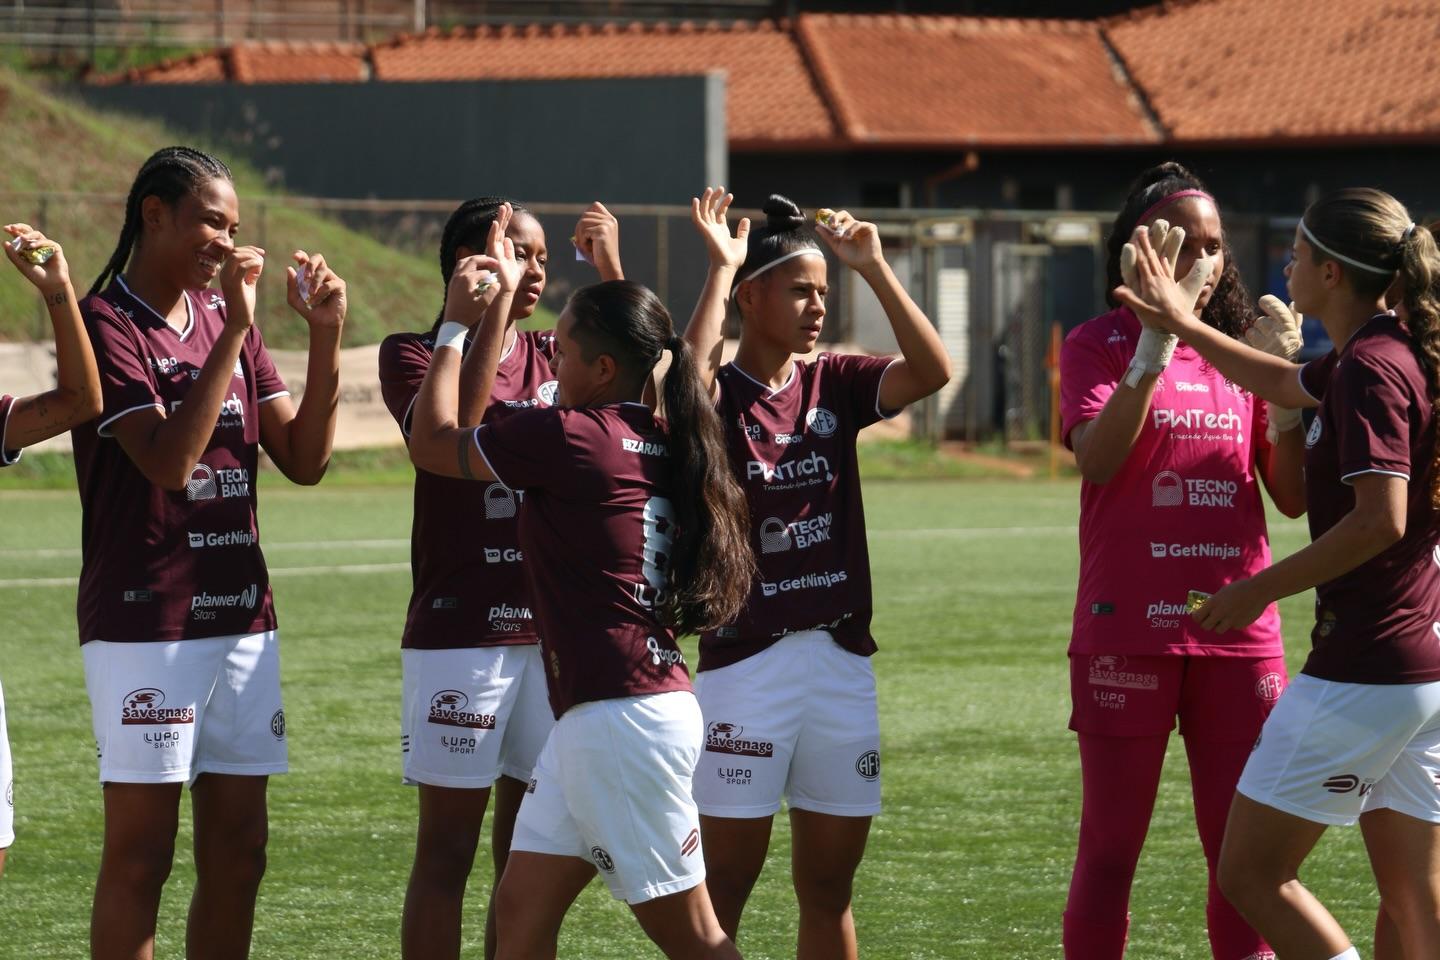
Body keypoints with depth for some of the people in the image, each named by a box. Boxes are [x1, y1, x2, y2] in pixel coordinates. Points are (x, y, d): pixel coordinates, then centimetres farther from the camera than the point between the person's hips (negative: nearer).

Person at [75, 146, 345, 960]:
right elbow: (168, 460, -20)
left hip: (243, 618, 7)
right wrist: (234, 330, -20)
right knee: (142, 856, -4)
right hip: (145, 625, -7)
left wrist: (327, 336, -3)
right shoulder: (108, 324, -8)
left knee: (238, 854, 7)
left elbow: (305, 459, 9)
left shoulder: (224, 318, 12)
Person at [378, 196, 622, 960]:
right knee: (448, 847, -3)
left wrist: (612, 272, -11)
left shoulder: (557, 356, 12)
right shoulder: (413, 352, -3)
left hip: (554, 632, 5)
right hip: (460, 633, -5)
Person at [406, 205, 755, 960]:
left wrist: (457, 324, 8)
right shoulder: (654, 439, 11)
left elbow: (432, 443, 0)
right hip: (591, 720, 9)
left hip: (623, 720, -9)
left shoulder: (570, 437, -14)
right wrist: (498, 302, 29)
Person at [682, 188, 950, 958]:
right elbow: (687, 375, -29)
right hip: (745, 662, -5)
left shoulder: (834, 384, 7)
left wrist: (872, 266, -11)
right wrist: (720, 266, -20)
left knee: (828, 889, 10)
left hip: (841, 660, 5)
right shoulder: (716, 396, -5)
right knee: (725, 889, -1)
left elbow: (932, 370, -7)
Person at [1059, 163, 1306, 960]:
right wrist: (1155, 344, -21)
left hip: (1238, 631, 3)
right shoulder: (1099, 346, 2)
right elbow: (1098, 458, -16)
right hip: (1128, 631, -3)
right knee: (1111, 847, 1)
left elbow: (1293, 498, 7)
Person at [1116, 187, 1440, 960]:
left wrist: (1260, 589, -16)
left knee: (1251, 872, -1)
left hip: (1362, 673, -10)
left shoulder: (1372, 368, -16)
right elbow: (1283, 385, 33)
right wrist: (1178, 323, 35)